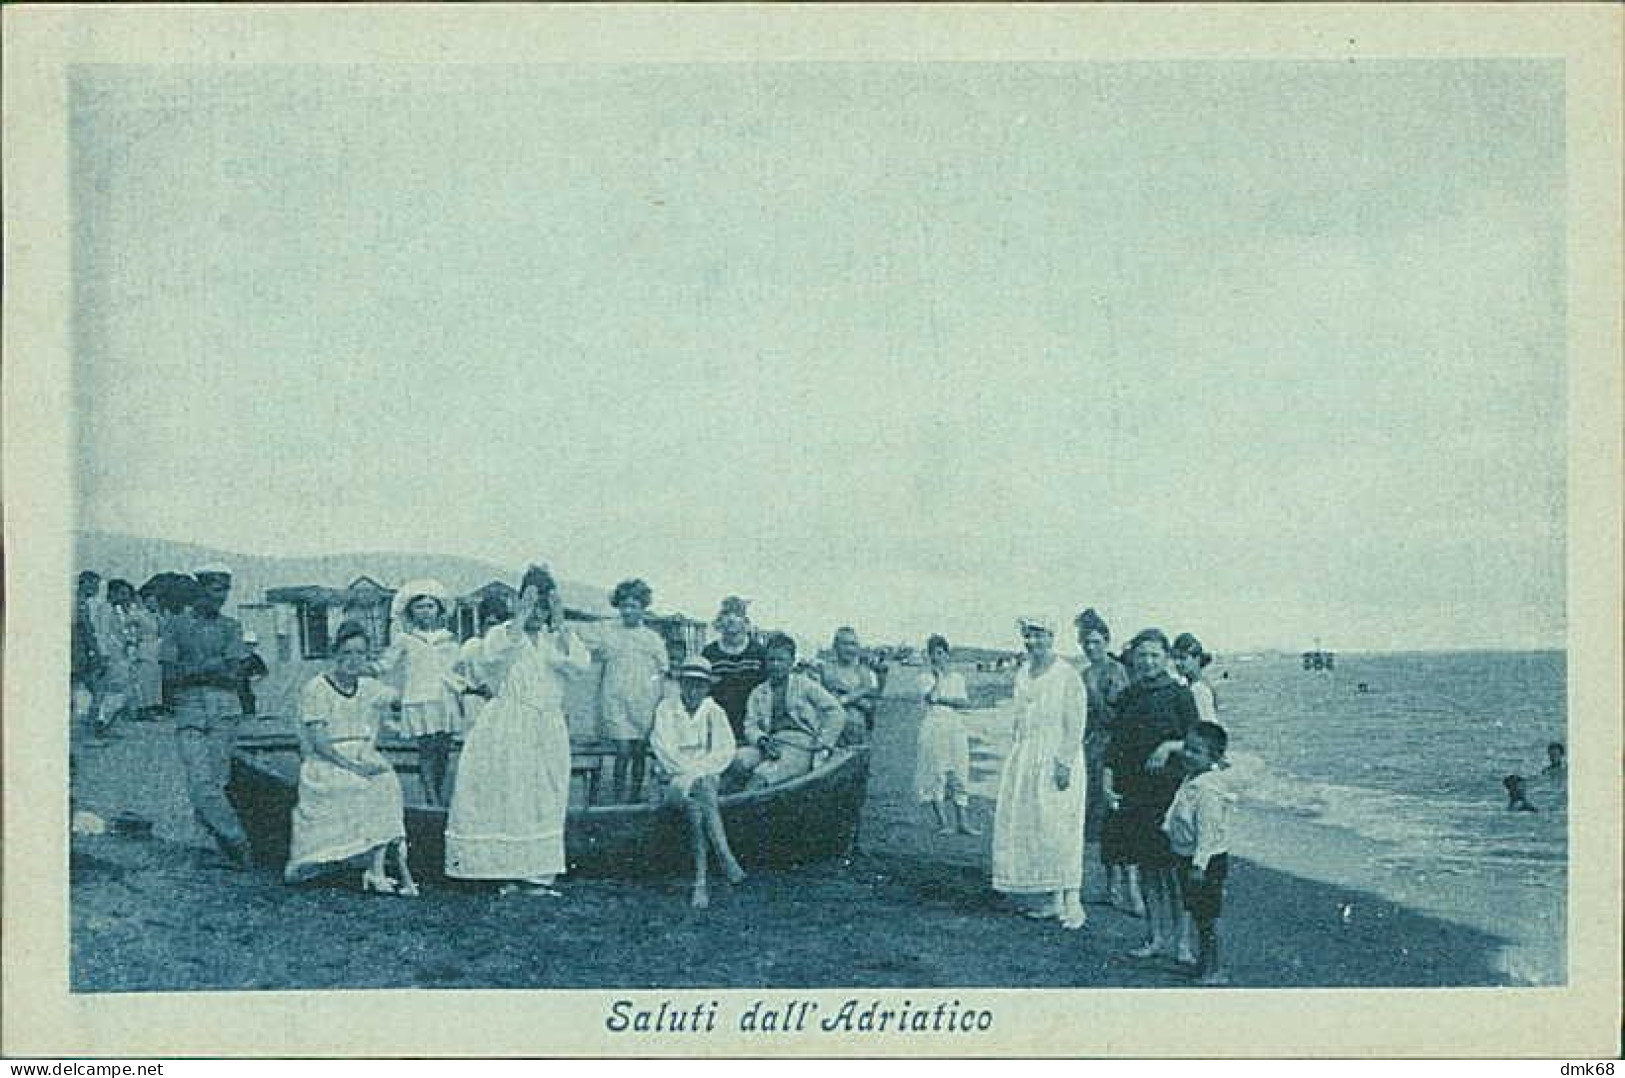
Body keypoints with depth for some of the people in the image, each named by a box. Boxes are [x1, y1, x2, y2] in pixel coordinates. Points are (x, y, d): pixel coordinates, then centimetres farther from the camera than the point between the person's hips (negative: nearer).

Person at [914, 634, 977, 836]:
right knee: (936, 774, -5)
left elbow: (965, 702, 2)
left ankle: (962, 821, -1)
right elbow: (930, 698, -13)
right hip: (933, 726, -3)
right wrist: (939, 677, -11)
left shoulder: (957, 677, 13)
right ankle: (942, 822, -2)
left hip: (955, 726, 3)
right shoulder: (925, 678, 5)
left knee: (959, 775, -1)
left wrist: (943, 699, -9)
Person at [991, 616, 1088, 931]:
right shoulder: (1022, 674, 14)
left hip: (1056, 759, -7)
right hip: (1023, 760, 7)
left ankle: (1071, 901, -7)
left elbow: (1075, 725, -12)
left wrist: (1065, 763, -19)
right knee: (1025, 828, 4)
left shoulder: (1067, 676, -8)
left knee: (1059, 828, -10)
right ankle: (1049, 901, 10)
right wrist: (1013, 759, 15)